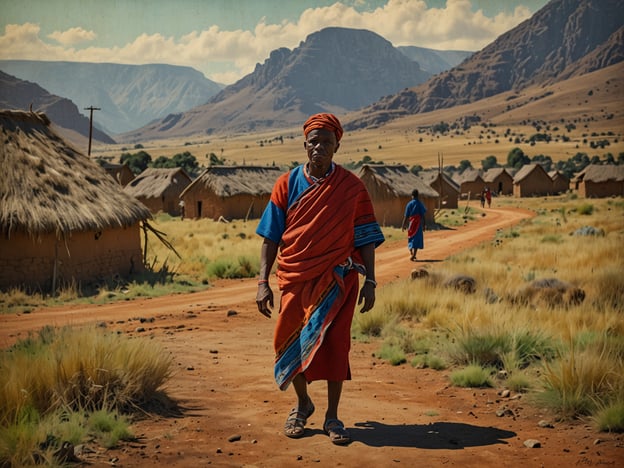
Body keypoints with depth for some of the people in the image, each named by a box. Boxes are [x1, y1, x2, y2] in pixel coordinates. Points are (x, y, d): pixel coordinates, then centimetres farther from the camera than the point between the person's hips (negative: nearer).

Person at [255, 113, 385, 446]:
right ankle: (302, 405, 30)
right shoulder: (287, 184, 2)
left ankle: (332, 417, 12)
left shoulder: (351, 187, 0)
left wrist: (370, 282, -5)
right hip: (295, 278, 1)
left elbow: (366, 239, 2)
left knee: (333, 343, -2)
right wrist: (263, 283, -5)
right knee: (290, 343, 5)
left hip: (337, 278, -1)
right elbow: (271, 237, 2)